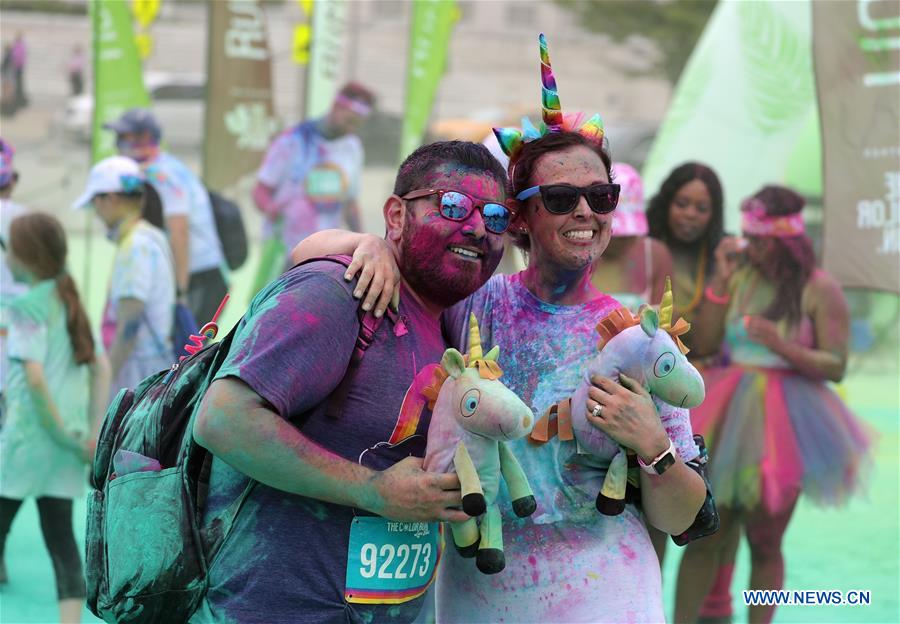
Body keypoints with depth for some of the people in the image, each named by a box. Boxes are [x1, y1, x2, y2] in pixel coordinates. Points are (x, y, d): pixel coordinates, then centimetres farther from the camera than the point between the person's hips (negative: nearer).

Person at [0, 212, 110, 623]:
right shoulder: (70, 301, 11)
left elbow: (34, 376, -24)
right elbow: (101, 369, 10)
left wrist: (61, 433, -16)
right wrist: (93, 434, 6)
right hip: (66, 443, 7)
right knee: (60, 536, 7)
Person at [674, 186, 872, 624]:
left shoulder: (819, 290, -5)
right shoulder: (740, 275, 5)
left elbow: (836, 366, -8)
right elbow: (702, 344, 1)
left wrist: (782, 345, -22)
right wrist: (720, 281, -6)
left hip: (783, 423, -3)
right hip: (726, 415, 3)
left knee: (765, 542, 7)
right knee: (703, 535, 5)